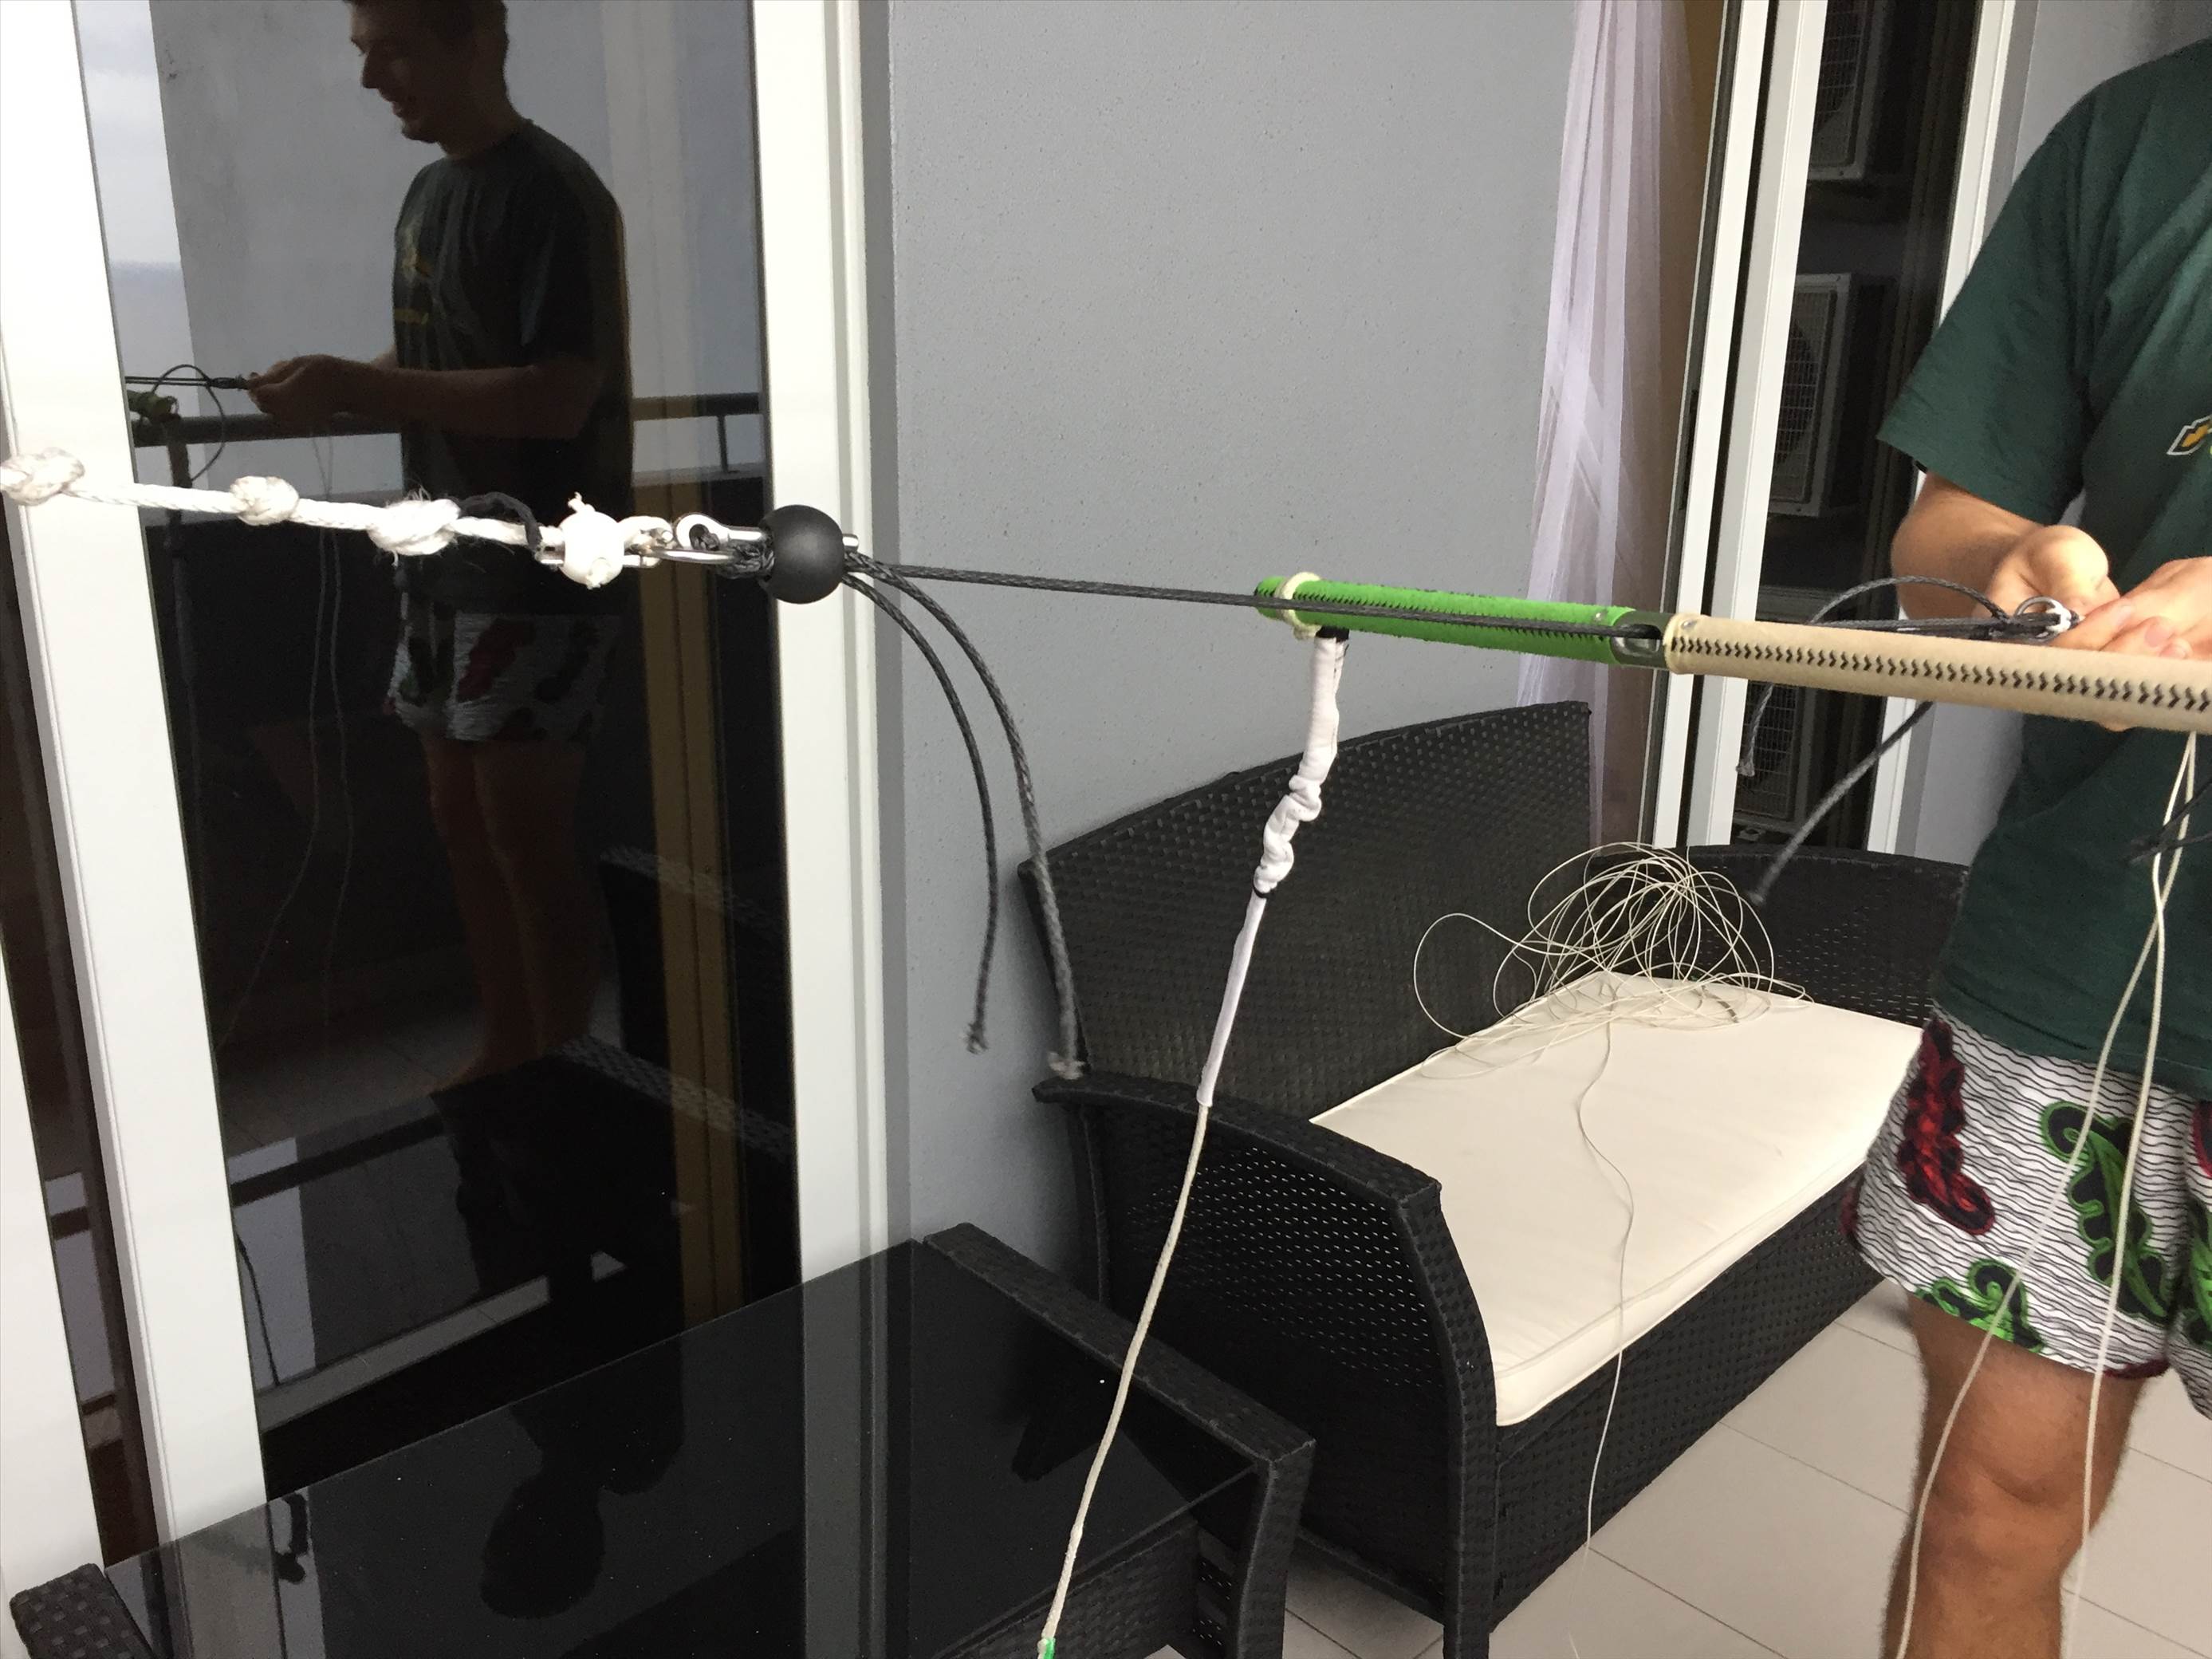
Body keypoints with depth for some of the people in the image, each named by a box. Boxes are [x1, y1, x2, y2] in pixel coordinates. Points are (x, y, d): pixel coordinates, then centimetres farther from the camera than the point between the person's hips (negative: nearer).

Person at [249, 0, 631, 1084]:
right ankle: (505, 1055, 25)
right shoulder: (428, 191, 15)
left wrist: (356, 388, -21)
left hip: (538, 575, -9)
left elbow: (559, 397, -21)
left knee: (528, 836, -4)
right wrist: (334, 385, 1)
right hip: (444, 564, 9)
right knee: (462, 822, 12)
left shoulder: (551, 193, -12)